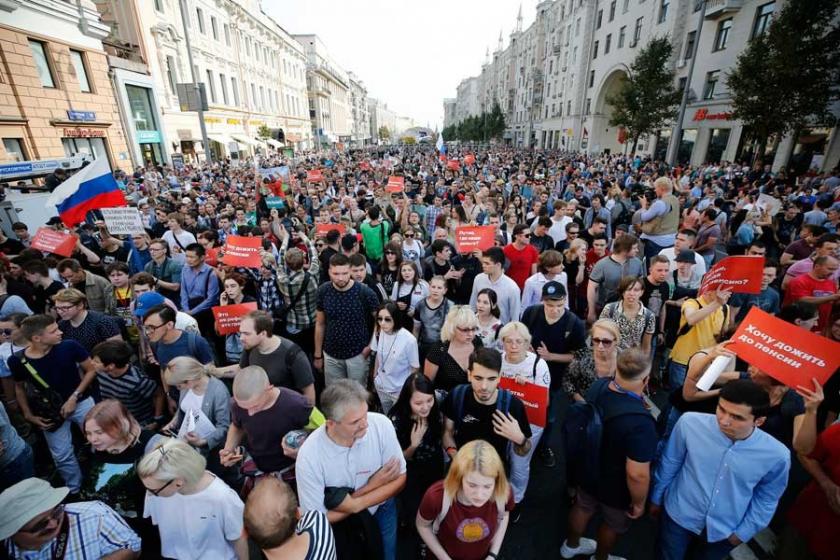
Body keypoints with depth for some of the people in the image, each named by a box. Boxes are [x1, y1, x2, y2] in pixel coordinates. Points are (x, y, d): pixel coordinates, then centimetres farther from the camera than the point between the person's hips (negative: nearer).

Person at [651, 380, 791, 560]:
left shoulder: (777, 455, -22)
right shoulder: (690, 422, -25)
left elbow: (766, 499, -2)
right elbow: (670, 464, -8)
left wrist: (743, 532, 4)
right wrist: (656, 498, 3)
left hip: (725, 533, 1)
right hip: (679, 516, -1)